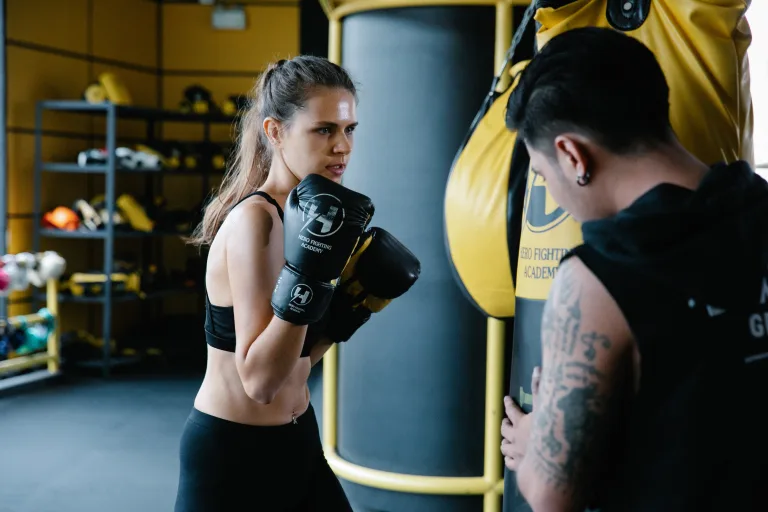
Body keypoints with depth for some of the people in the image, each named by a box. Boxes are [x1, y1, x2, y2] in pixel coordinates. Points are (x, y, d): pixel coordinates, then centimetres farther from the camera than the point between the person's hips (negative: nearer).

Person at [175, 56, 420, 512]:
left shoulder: (304, 213, 4)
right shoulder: (254, 219, -20)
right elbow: (259, 379, -25)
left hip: (296, 440, 8)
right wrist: (305, 276, -32)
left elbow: (297, 358, 11)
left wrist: (355, 300, -1)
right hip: (232, 452, -8)